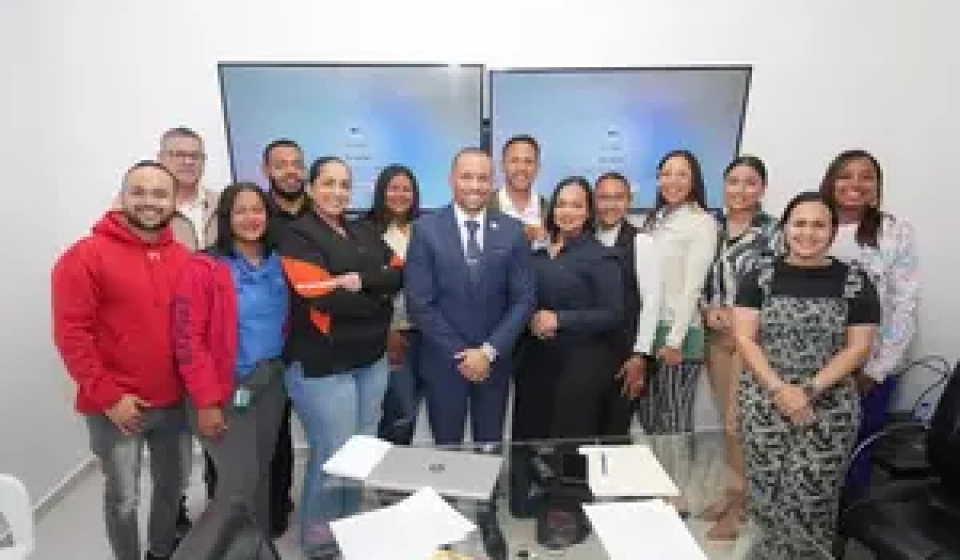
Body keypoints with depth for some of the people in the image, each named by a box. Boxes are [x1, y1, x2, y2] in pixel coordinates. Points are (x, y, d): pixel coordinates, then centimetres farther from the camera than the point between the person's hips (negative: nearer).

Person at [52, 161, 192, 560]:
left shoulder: (184, 259, 3)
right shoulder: (86, 255, -10)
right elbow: (71, 333, -13)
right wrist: (108, 396, -14)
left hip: (174, 402, 5)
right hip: (117, 407, -4)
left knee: (172, 485, 19)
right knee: (124, 499, 9)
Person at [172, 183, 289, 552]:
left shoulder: (277, 265, 6)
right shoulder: (204, 268, -12)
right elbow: (188, 339, -14)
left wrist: (284, 371, 6)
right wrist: (207, 401, -16)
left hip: (271, 384, 6)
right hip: (228, 391, -5)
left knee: (262, 474, 16)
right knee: (240, 482, -4)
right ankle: (196, 549, 19)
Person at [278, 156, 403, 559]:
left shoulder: (366, 234, 12)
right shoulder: (297, 237, -8)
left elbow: (398, 275, -1)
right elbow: (323, 300, -19)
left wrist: (360, 281, -17)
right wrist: (378, 300, -9)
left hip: (372, 360, 6)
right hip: (323, 364, -6)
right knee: (334, 452, 2)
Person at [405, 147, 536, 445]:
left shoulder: (512, 230, -2)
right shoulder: (426, 229, -7)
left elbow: (524, 299, -2)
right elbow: (419, 303, -9)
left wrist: (490, 351, -11)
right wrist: (459, 354, -11)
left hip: (494, 361, 2)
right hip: (443, 361, -1)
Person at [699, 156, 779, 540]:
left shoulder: (773, 231, -7)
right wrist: (708, 309, -7)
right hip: (716, 336, 4)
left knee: (738, 424, -1)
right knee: (727, 421, 14)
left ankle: (740, 506, 18)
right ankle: (732, 492, 30)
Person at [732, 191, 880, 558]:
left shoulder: (855, 282, 2)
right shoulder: (759, 278, 2)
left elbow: (858, 347, -1)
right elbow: (744, 339, -3)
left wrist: (809, 390, -12)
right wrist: (780, 389, -14)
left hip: (830, 407, 0)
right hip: (764, 402, 0)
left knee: (812, 497, 1)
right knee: (766, 491, 5)